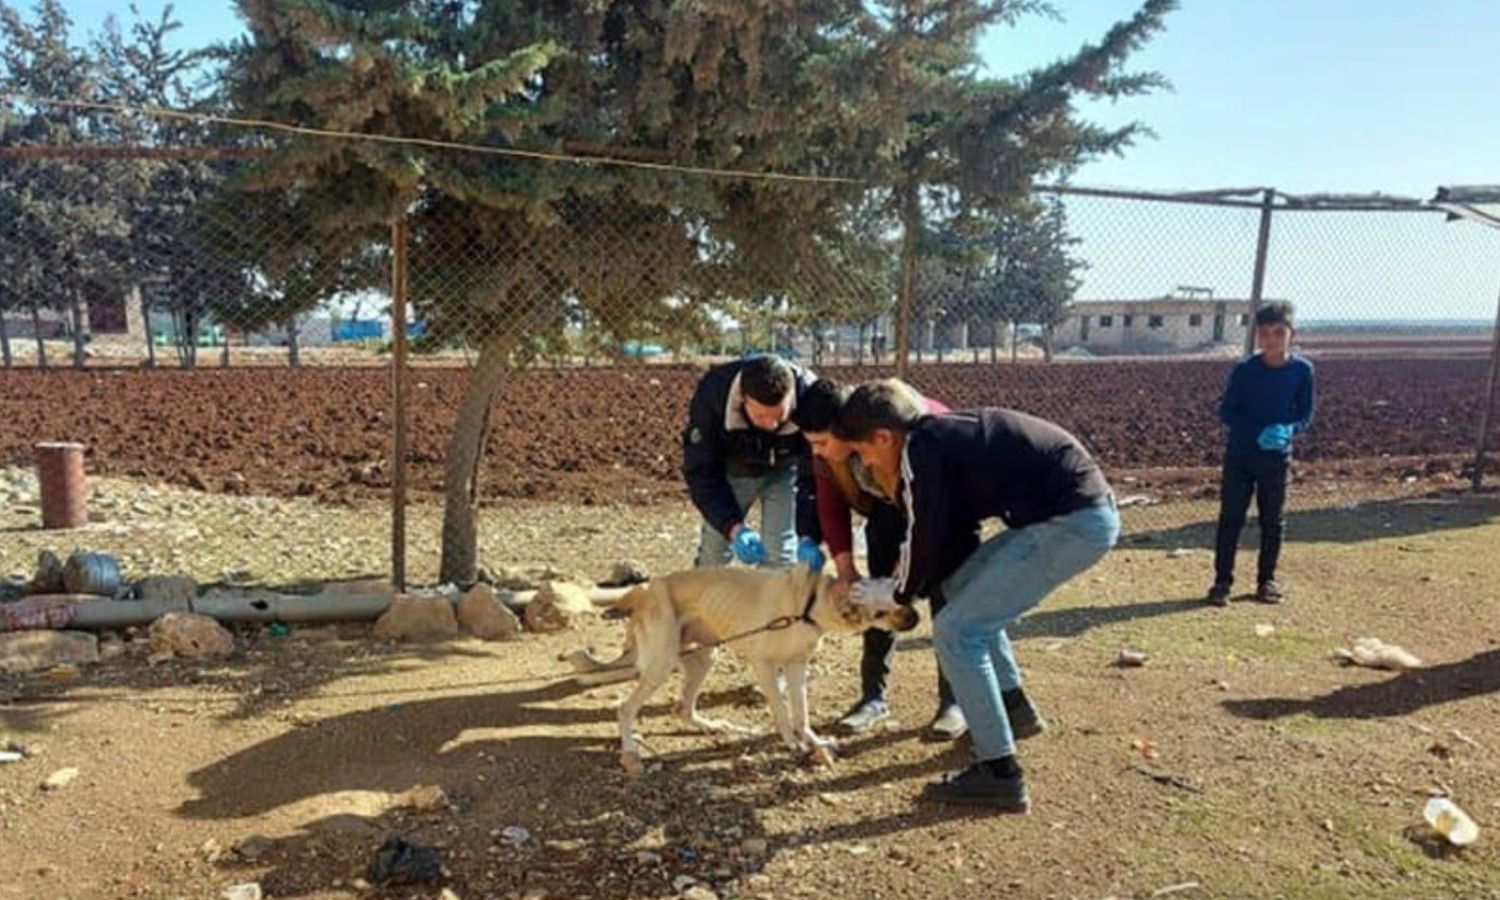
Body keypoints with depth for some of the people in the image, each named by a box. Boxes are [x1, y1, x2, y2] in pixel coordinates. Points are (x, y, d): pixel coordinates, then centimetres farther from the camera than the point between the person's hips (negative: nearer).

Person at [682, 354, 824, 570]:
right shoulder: (712, 395, -36)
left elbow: (814, 476, -30)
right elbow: (701, 471, -30)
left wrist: (809, 536, -42)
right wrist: (734, 527, -41)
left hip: (783, 471, 0)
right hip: (731, 470, 0)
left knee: (779, 555, -8)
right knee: (714, 551, 4)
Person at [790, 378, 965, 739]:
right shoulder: (825, 450, -23)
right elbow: (832, 505, -12)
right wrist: (845, 568, -19)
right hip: (889, 501, 5)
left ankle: (953, 700, -1)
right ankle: (873, 696, 7)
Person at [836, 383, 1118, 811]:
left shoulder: (923, 449, -13)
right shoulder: (945, 434, 16)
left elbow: (928, 539, -5)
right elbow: (954, 533, 22)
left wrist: (896, 594, 12)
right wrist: (907, 583, 22)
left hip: (1074, 522, -10)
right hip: (1086, 513, 10)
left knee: (955, 631, -6)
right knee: (960, 585, 23)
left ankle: (1000, 774, -2)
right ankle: (1013, 708, 32)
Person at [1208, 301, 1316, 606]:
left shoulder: (1302, 370, -6)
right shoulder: (1245, 369, -11)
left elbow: (1305, 415, 1)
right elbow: (1226, 411, -8)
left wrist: (1287, 430, -21)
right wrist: (1258, 433, -23)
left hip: (1277, 457, 2)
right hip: (1240, 454, -1)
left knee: (1273, 521, 10)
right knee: (1231, 518, 0)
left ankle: (1267, 579, 23)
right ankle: (1222, 580, 7)